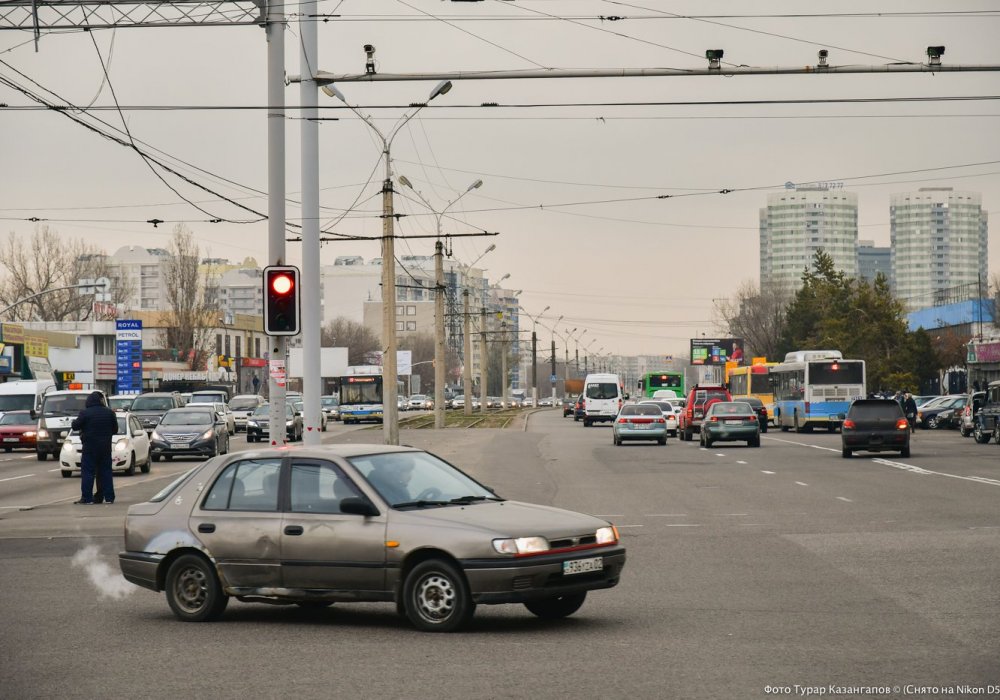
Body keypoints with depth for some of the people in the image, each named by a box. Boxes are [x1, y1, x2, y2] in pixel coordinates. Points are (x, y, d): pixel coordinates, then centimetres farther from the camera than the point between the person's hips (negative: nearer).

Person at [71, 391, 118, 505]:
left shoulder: (85, 413, -9)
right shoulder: (109, 412, 4)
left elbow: (75, 426, -5)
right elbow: (115, 429, 10)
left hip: (90, 448, -4)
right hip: (105, 447, 4)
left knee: (87, 472, -2)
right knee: (105, 471, 10)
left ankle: (86, 498, -7)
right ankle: (109, 497, 8)